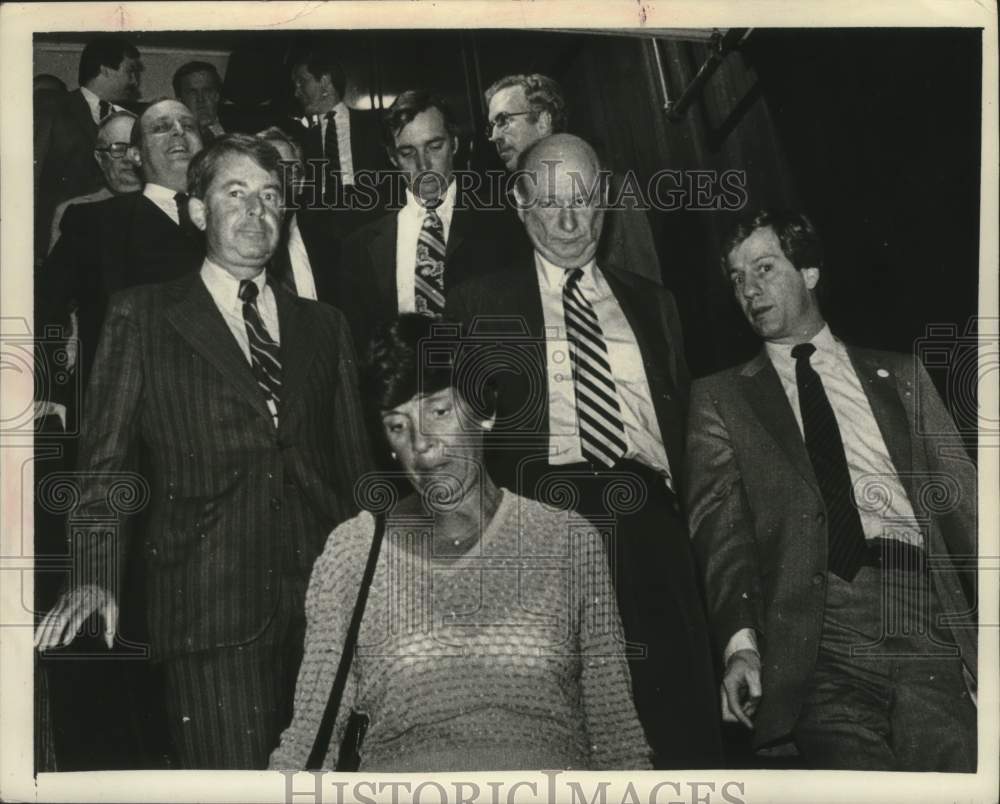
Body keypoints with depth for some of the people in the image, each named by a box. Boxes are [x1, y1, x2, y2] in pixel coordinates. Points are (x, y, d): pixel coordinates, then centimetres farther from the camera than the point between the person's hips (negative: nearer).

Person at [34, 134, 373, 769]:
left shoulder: (323, 325, 17)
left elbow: (356, 462, 15)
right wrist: (95, 576, -8)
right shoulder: (141, 317, 8)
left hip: (324, 600, 3)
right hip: (208, 609, -3)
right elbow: (103, 460, 4)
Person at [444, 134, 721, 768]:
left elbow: (682, 416, 21)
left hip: (649, 522, 2)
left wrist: (673, 497, 5)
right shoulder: (480, 305, 14)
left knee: (682, 724, -6)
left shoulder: (653, 303, 22)